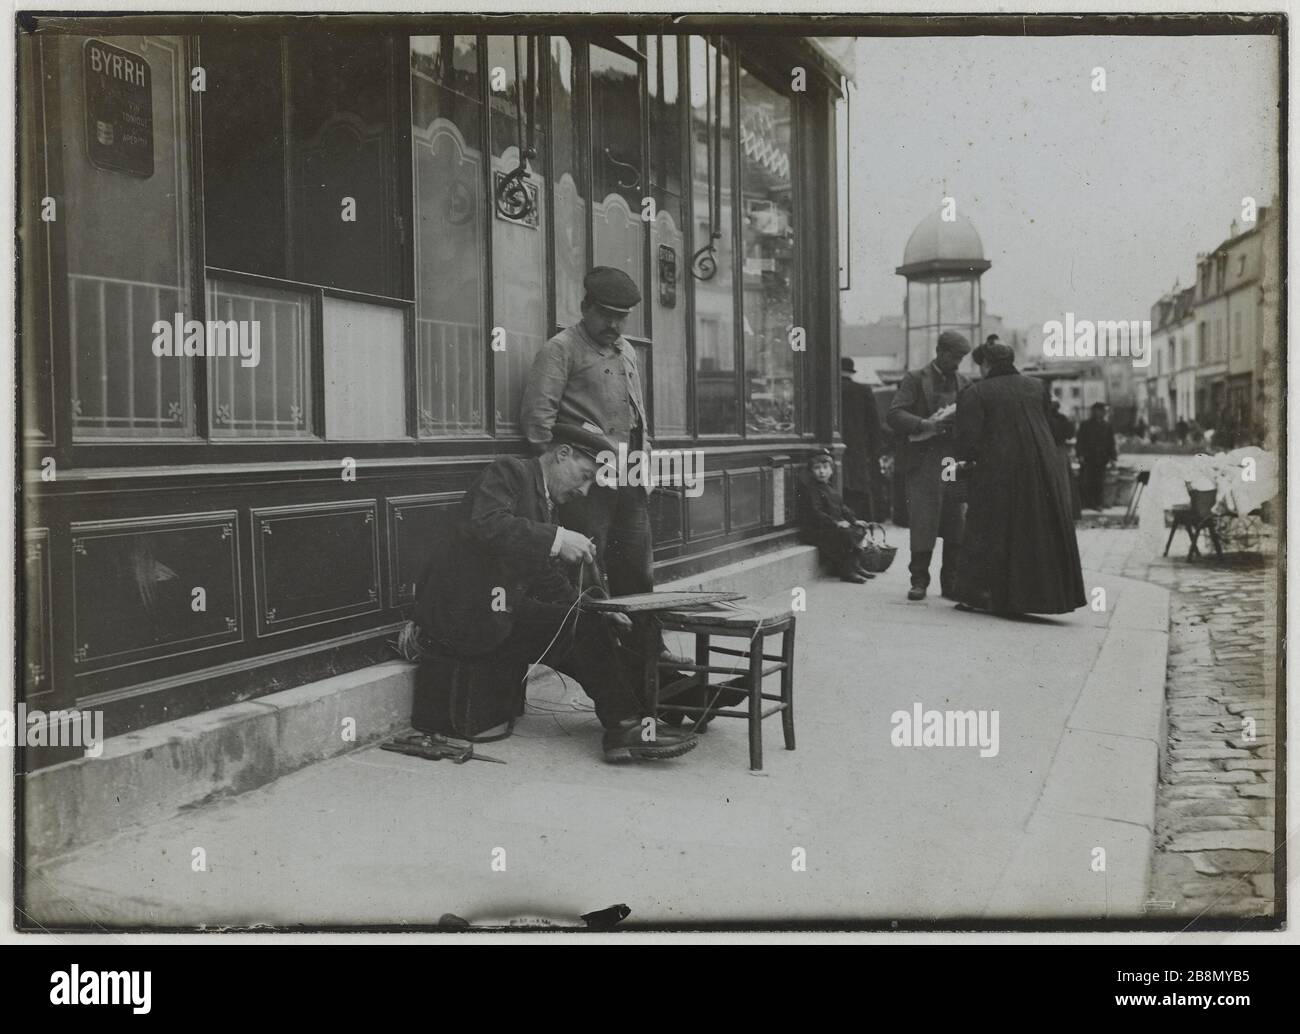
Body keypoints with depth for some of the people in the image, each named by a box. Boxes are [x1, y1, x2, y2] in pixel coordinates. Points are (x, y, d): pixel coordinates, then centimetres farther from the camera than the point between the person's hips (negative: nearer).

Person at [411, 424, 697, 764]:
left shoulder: (544, 501, 18)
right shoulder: (508, 471, -8)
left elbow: (546, 580, 18)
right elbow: (486, 525, -28)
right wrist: (556, 538, -31)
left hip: (499, 610, 9)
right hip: (462, 613, -9)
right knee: (580, 626, -17)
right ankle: (625, 727, -13)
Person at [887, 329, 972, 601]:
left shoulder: (964, 383, 18)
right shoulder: (915, 379, 3)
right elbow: (894, 414, -7)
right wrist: (925, 424, -21)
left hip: (956, 459, 4)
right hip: (923, 459, -4)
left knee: (957, 523, 2)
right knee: (922, 520, -7)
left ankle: (951, 582, 10)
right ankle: (919, 579, 4)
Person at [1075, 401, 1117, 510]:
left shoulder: (1107, 426, 10)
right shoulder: (1086, 424, 1)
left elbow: (1111, 443, 13)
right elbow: (1080, 441, -1)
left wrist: (1112, 457, 6)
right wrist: (1080, 454, -10)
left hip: (1101, 459, 3)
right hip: (1087, 458, -3)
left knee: (1099, 482, 3)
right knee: (1085, 481, -4)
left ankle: (1098, 503, 9)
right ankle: (1085, 503, 2)